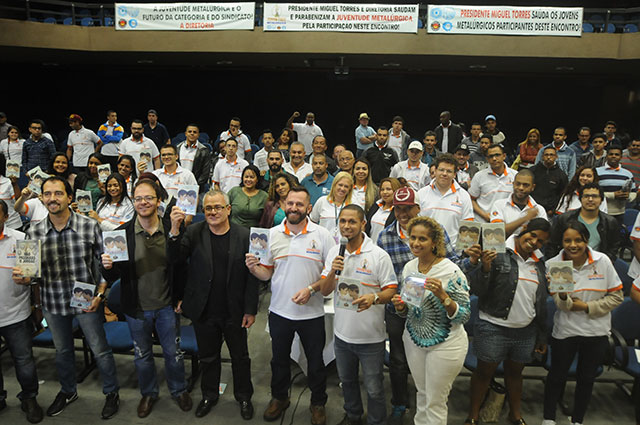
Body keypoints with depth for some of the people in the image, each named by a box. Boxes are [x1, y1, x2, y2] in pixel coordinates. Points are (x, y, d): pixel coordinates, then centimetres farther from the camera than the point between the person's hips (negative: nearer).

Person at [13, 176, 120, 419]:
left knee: (100, 349, 10)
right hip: (53, 304, 3)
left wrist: (99, 294, -14)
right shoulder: (33, 233, -5)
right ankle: (67, 391, 47)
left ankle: (111, 393, 33)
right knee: (62, 350, 23)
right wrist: (23, 278, -18)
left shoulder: (90, 226, -13)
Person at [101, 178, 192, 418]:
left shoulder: (171, 231, -10)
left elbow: (180, 267, -4)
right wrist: (108, 267, -29)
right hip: (137, 308, 1)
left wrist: (179, 297, -8)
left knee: (173, 352, 15)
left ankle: (179, 390, 40)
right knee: (142, 355, 19)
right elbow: (112, 277, -7)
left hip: (166, 306, 0)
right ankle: (148, 393, 43)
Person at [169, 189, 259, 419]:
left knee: (240, 357, 16)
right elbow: (175, 259, -16)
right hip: (204, 312, 1)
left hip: (234, 312, -1)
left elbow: (252, 275, -6)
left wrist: (250, 310, -7)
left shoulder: (244, 235, -9)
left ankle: (244, 397, 39)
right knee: (207, 357, 20)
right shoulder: (193, 232, -5)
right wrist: (175, 230, -30)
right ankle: (209, 395, 44)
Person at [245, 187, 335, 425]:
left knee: (315, 361, 14)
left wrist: (312, 288, -21)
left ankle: (318, 403, 37)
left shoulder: (322, 235, -9)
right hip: (279, 310, 2)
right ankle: (279, 398, 45)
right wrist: (254, 268, -17)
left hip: (312, 312, -2)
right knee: (279, 358, 20)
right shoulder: (272, 235, -1)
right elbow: (267, 273, 5)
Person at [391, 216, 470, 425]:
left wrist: (442, 295, -32)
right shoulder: (408, 268, -2)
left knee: (435, 402, 10)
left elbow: (464, 315, -17)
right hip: (414, 339, 5)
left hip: (446, 344, -5)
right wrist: (400, 306, -13)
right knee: (422, 394, 23)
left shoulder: (451, 271, -20)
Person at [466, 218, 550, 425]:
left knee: (515, 371, 20)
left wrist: (542, 336, 18)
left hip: (526, 331, 5)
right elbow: (476, 289, -15)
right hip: (494, 328, -5)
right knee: (484, 371, 6)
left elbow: (541, 304, 17)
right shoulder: (499, 253, -12)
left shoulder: (539, 263, 8)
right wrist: (485, 268, -33)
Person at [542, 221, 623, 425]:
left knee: (586, 378, 17)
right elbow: (562, 305, -14)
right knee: (557, 375, 11)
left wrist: (588, 306, -14)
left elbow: (617, 297, -4)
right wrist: (563, 296, -37)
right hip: (565, 330, -1)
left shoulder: (602, 261, -11)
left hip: (596, 331, 2)